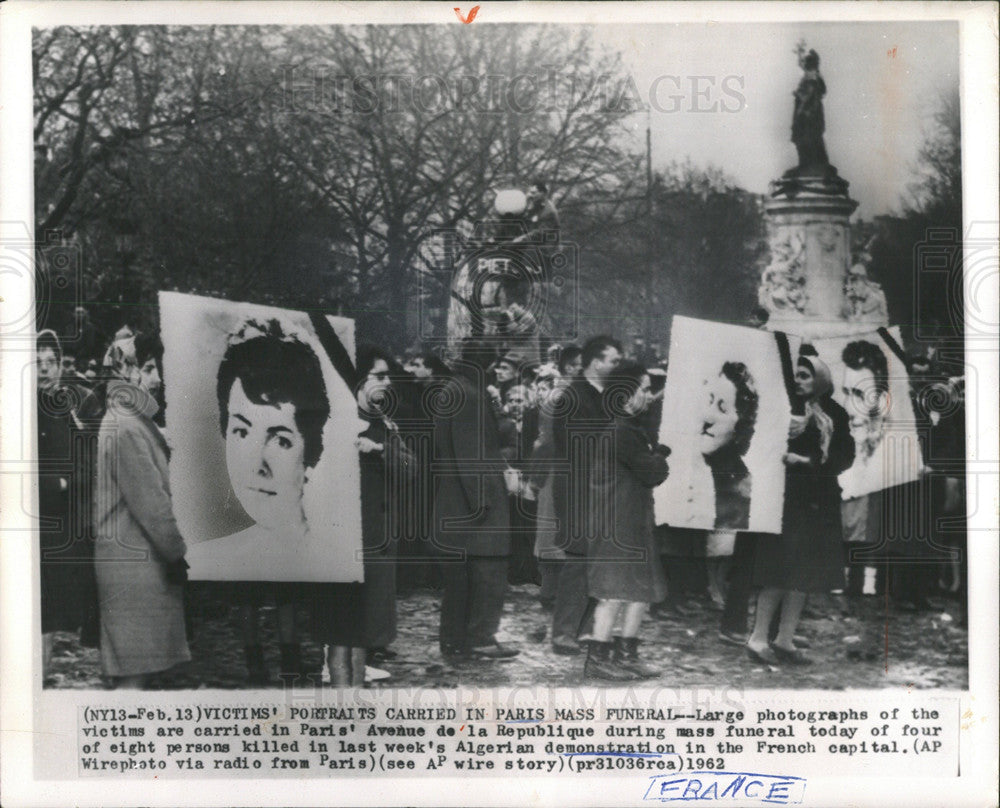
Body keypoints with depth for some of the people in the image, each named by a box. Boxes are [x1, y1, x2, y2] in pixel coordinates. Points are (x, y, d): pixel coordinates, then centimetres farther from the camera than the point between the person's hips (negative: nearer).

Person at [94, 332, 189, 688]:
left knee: (134, 669, 11)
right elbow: (149, 500, -18)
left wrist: (173, 550, 17)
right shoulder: (126, 427, -15)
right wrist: (177, 551, -10)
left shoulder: (130, 420, 18)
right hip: (134, 560, -10)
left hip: (135, 557, 10)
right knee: (134, 671, -7)